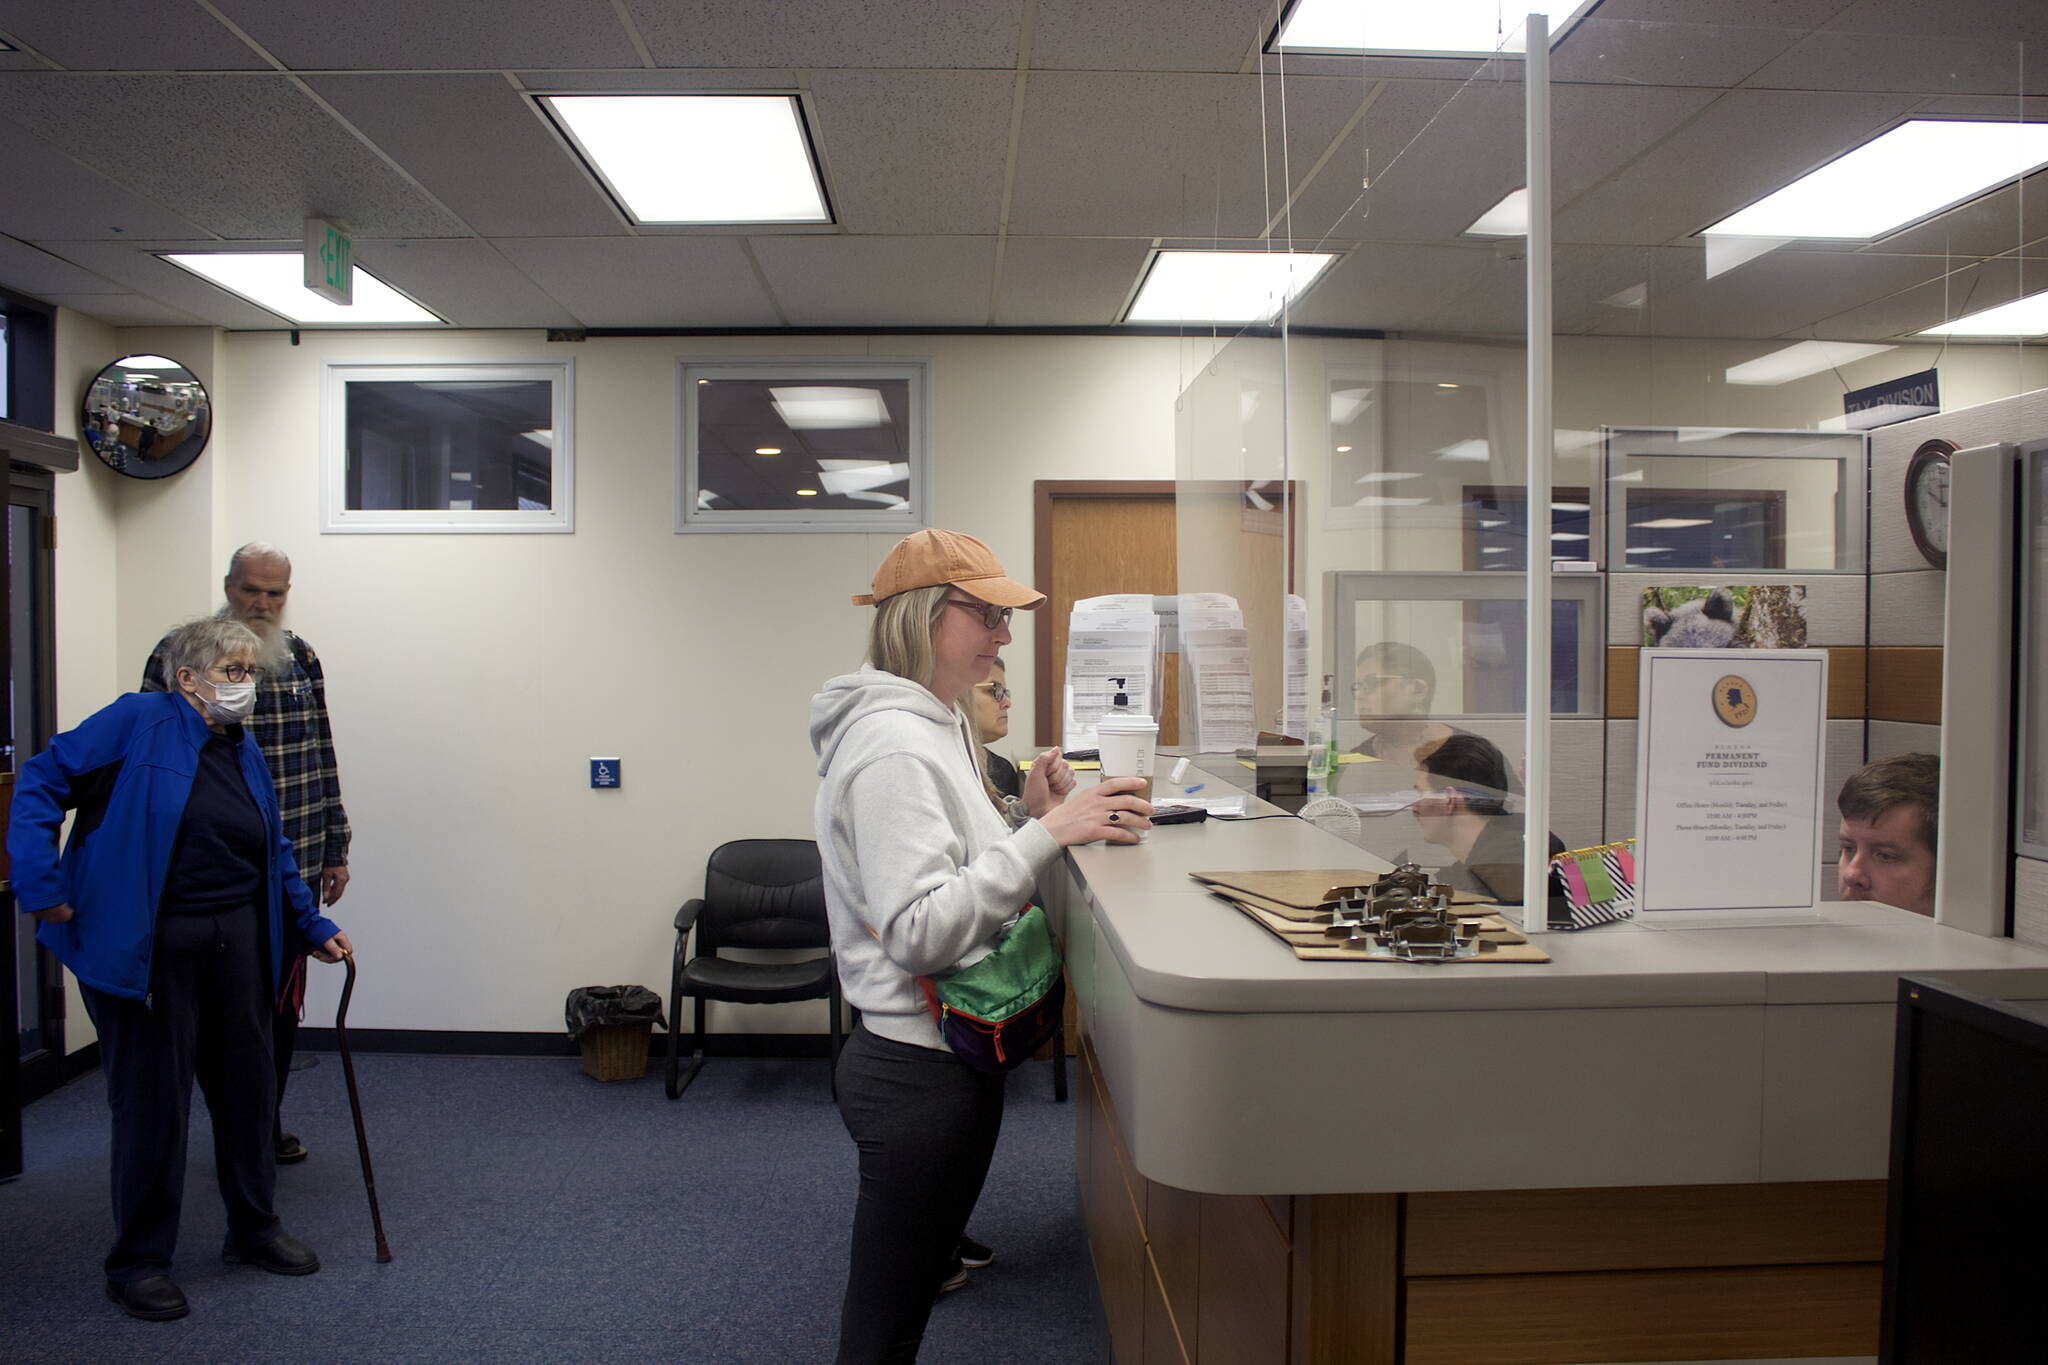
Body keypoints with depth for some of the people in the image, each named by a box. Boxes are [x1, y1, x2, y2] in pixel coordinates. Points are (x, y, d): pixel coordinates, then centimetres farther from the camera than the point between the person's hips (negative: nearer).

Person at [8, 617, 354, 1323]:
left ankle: (254, 1229, 30)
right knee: (152, 1098, 2)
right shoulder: (139, 722, -8)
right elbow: (40, 782, -10)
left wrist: (314, 926, 17)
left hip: (235, 946, 6)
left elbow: (276, 856, 18)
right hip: (146, 948, -6)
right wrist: (40, 886, -15)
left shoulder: (245, 753, 12)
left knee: (247, 1085, 12)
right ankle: (139, 1262, 19)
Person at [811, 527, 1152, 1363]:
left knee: (905, 1289, 21)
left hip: (930, 1053, 10)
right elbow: (919, 933, -26)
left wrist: (1025, 816, 2)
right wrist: (1046, 834, -28)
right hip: (921, 1070, -9)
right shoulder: (893, 746, -20)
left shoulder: (937, 724, 11)